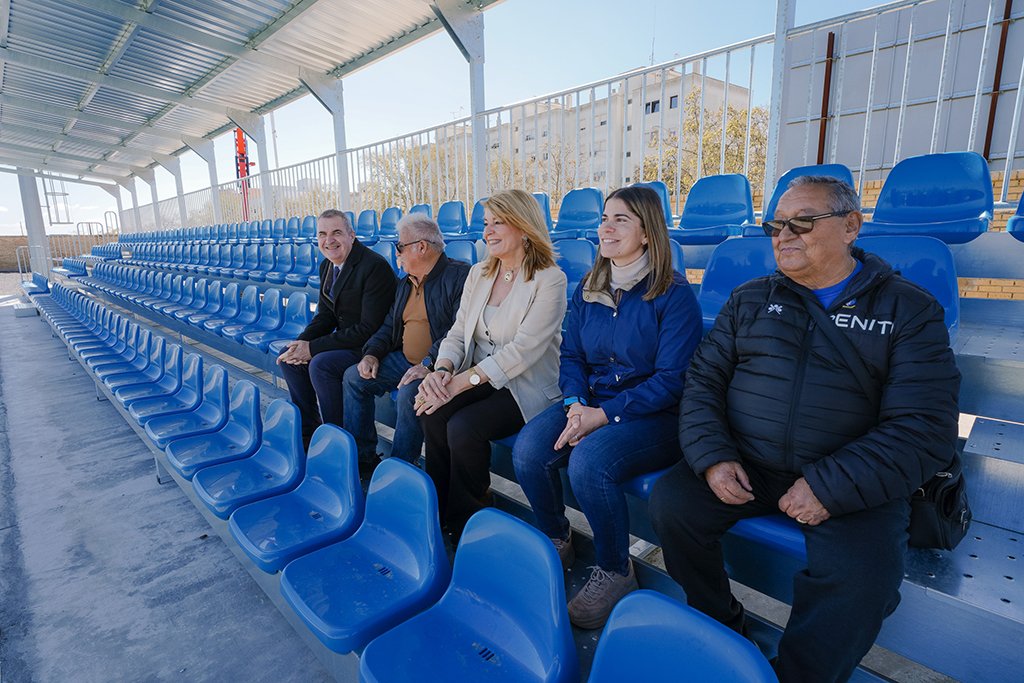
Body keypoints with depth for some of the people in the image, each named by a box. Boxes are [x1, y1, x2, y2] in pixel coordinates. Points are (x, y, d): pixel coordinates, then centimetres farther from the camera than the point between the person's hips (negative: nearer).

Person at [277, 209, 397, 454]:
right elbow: (325, 315, 12)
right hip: (346, 339, 9)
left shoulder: (375, 266, -22)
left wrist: (313, 348, -22)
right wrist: (301, 343, -9)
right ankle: (308, 432, 18)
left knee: (321, 364, -27)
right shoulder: (327, 266, 7)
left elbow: (369, 329, -25)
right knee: (289, 357, 4)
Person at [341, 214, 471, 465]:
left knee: (409, 393, -34)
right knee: (353, 377, 2)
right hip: (405, 359, 9)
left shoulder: (460, 275, -12)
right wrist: (372, 353, 4)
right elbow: (389, 326, 22)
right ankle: (362, 456, 10)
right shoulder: (405, 283, 19)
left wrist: (428, 364, -30)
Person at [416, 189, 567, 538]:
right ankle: (439, 511, -1)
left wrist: (461, 381, -25)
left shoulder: (549, 279, -11)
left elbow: (522, 350, -20)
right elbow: (458, 333, 7)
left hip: (526, 386, -5)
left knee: (463, 425, -28)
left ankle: (466, 524, -1)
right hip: (478, 380, 6)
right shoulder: (478, 273, 11)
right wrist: (442, 370, -15)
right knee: (434, 415, -23)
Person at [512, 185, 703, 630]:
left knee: (588, 461, -32)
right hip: (590, 403, 5)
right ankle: (556, 541, 9)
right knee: (527, 451, -20)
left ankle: (615, 573, -4)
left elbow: (671, 379, -14)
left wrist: (603, 415, -19)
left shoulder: (673, 294, -9)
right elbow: (571, 355, 10)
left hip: (654, 415, -5)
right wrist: (575, 403, -10)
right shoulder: (588, 290, 10)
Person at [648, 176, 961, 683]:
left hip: (850, 484, -2)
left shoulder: (909, 310, 2)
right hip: (741, 467, 3)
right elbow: (703, 380, 6)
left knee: (861, 580, -26)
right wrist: (712, 456, -9)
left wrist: (830, 486, -18)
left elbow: (925, 428, -7)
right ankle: (720, 627, 9)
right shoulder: (750, 299, 10)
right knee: (670, 503, -18)